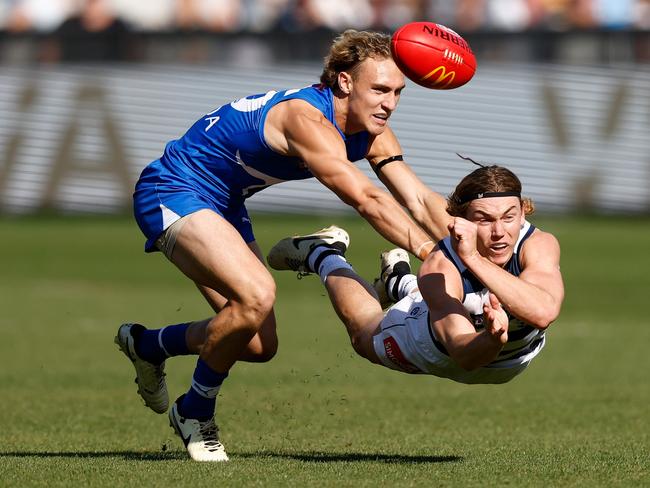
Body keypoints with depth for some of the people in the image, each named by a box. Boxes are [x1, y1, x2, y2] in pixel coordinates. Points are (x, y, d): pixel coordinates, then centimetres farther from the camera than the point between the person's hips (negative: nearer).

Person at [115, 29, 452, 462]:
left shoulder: (372, 134, -4)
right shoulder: (307, 119, -32)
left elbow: (420, 200, -10)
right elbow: (366, 199, -42)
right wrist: (431, 254, -49)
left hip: (224, 206, 10)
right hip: (172, 193, -10)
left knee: (259, 346, 9)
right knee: (256, 294, -31)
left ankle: (147, 345, 34)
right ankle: (195, 412, -8)